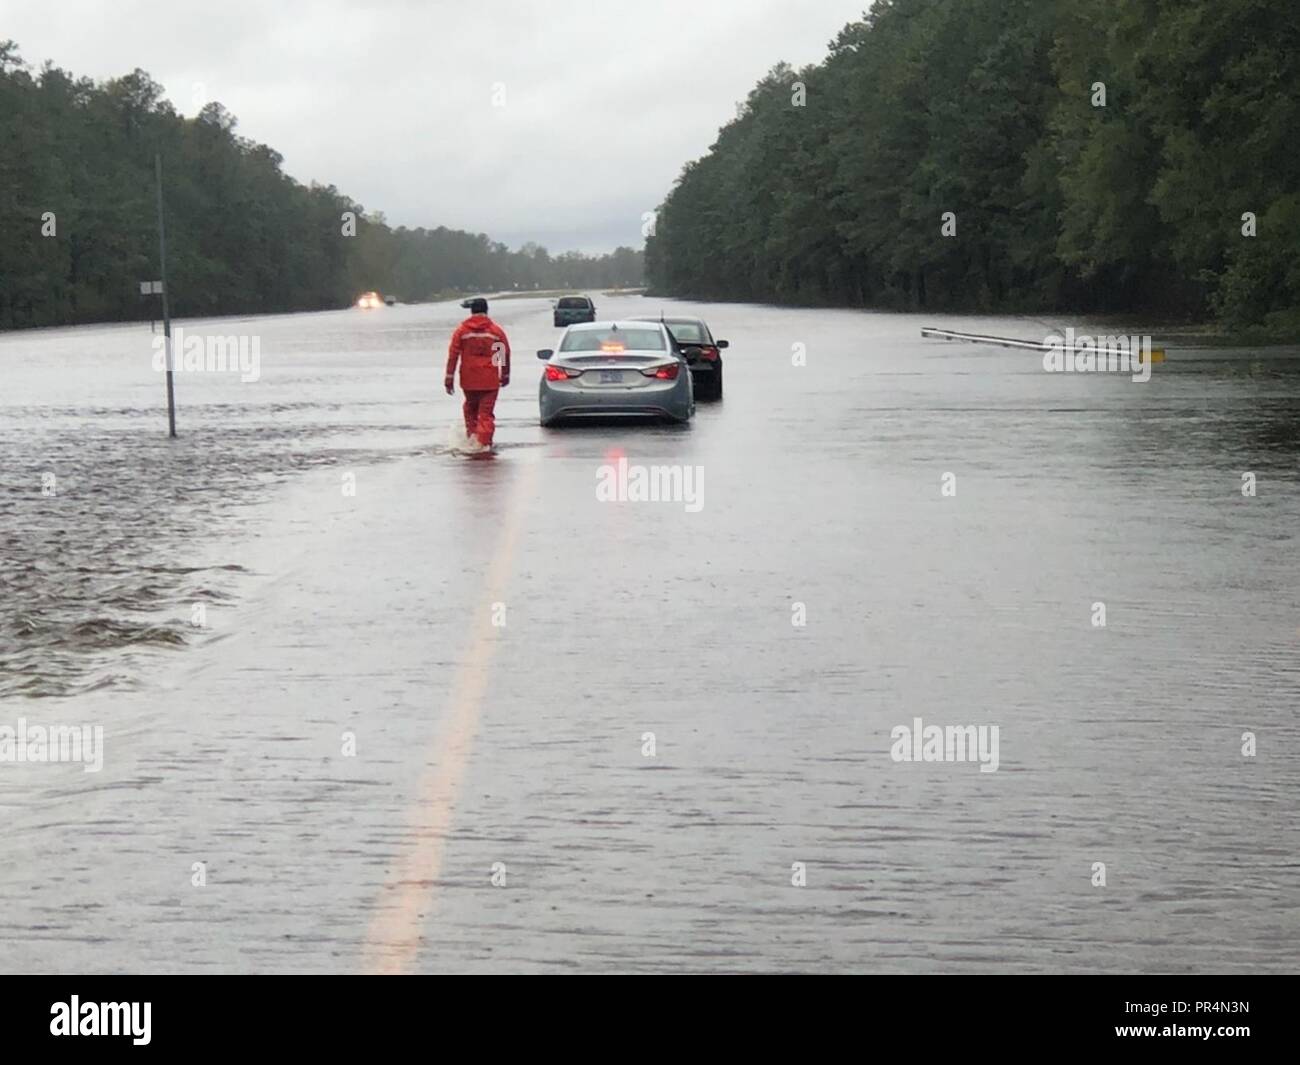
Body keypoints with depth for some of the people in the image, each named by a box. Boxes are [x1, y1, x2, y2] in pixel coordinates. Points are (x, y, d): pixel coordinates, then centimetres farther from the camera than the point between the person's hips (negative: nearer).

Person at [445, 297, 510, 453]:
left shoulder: (461, 330, 0)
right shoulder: (496, 331, 1)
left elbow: (453, 355, -3)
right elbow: (506, 354, 5)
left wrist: (449, 378, -1)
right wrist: (505, 375, 16)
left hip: (469, 379, 1)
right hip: (490, 380, -1)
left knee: (470, 408, 20)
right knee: (486, 412, 1)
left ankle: (471, 435, 8)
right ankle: (484, 442, -9)